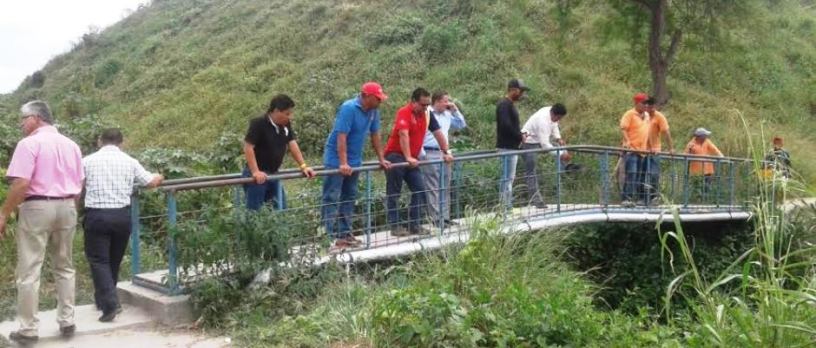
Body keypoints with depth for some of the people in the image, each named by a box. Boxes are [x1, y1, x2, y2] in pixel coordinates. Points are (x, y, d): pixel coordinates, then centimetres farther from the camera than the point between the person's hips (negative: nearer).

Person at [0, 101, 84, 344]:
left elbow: (21, 183, -17)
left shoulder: (29, 143, -9)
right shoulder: (71, 145, 12)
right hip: (66, 207, 6)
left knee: (29, 271, 1)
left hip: (37, 207, -6)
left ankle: (28, 330, 5)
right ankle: (67, 321, 19)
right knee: (65, 267, 16)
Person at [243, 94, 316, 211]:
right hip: (258, 175, -8)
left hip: (273, 174, 8)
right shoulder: (258, 124, -18)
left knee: (281, 210, 13)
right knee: (254, 211, -2)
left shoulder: (286, 124, 5)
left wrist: (303, 166, -3)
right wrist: (255, 172, -27)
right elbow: (248, 147, -21)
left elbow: (292, 144, 6)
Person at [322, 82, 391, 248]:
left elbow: (375, 135, 11)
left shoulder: (373, 111, 1)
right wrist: (343, 163, -29)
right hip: (336, 160, -8)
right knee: (331, 199, -6)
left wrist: (381, 159, 11)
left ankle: (345, 234, 20)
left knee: (349, 198, 12)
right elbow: (341, 136, -25)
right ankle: (329, 237, -7)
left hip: (354, 161, 8)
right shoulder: (349, 108, -20)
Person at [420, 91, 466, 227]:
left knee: (445, 188, 9)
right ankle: (436, 219, -4)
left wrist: (455, 110, 12)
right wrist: (422, 154, -16)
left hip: (444, 154, 8)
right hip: (430, 155, -8)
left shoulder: (447, 115, 15)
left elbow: (462, 125, 24)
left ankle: (445, 217, 15)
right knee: (433, 188, -6)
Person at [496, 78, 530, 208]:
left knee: (509, 178, 14)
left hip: (512, 146, 10)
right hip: (507, 147, -10)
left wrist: (520, 134, 5)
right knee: (507, 178, -8)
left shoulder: (510, 104, 16)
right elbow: (506, 125, -26)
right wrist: (520, 136, -14)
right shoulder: (504, 105, -15)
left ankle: (506, 206, 19)